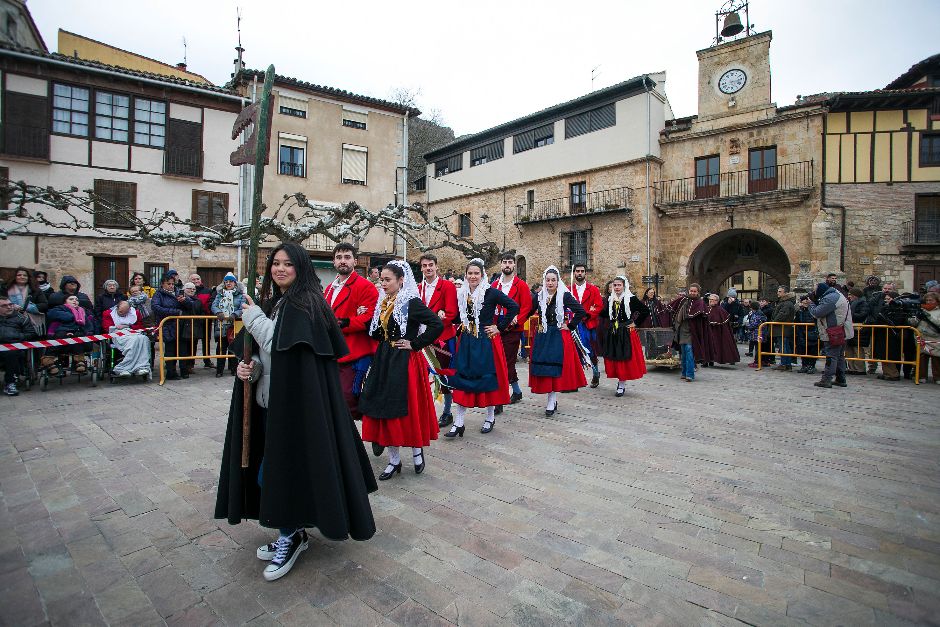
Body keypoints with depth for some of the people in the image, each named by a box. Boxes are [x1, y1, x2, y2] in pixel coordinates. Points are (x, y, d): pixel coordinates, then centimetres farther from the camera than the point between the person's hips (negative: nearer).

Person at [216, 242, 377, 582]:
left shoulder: (307, 302, -12)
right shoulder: (272, 302, 13)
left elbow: (282, 347, -21)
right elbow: (265, 352, 17)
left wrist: (254, 318, -11)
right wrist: (250, 365, -3)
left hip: (298, 399, -8)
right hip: (270, 398, 9)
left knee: (287, 465, -1)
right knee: (272, 466, 15)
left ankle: (290, 536, 19)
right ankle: (290, 533, 32)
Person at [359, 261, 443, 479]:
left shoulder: (412, 302, -12)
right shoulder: (382, 302, 10)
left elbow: (437, 325, -20)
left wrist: (415, 344, -16)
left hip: (405, 362, -7)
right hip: (383, 361, 7)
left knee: (408, 408, 3)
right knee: (384, 408, 8)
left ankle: (417, 449, 28)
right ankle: (394, 460, 22)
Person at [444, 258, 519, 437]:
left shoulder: (491, 292, -10)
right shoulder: (461, 294, 6)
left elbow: (514, 307, -13)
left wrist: (499, 327, -11)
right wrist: (462, 325, 8)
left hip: (487, 341, -4)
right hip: (466, 342, 5)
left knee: (488, 378, 5)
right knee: (461, 379, 3)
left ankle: (490, 418, 25)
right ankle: (458, 423, 10)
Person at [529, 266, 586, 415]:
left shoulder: (565, 295, -7)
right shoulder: (540, 296, 6)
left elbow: (581, 311, -11)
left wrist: (570, 326, -9)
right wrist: (539, 325, 11)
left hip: (559, 336, -4)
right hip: (542, 337, 4)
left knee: (555, 367, -5)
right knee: (543, 367, 4)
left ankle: (551, 403, 2)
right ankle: (553, 400, 17)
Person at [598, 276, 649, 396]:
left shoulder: (631, 299, -4)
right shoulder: (609, 299, 8)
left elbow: (646, 311, -5)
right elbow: (603, 315, 5)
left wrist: (636, 323, -6)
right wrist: (613, 303, -6)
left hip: (626, 333, -4)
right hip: (612, 333, 4)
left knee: (625, 358, 0)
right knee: (614, 358, 6)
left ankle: (621, 385, 8)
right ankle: (621, 382, 21)